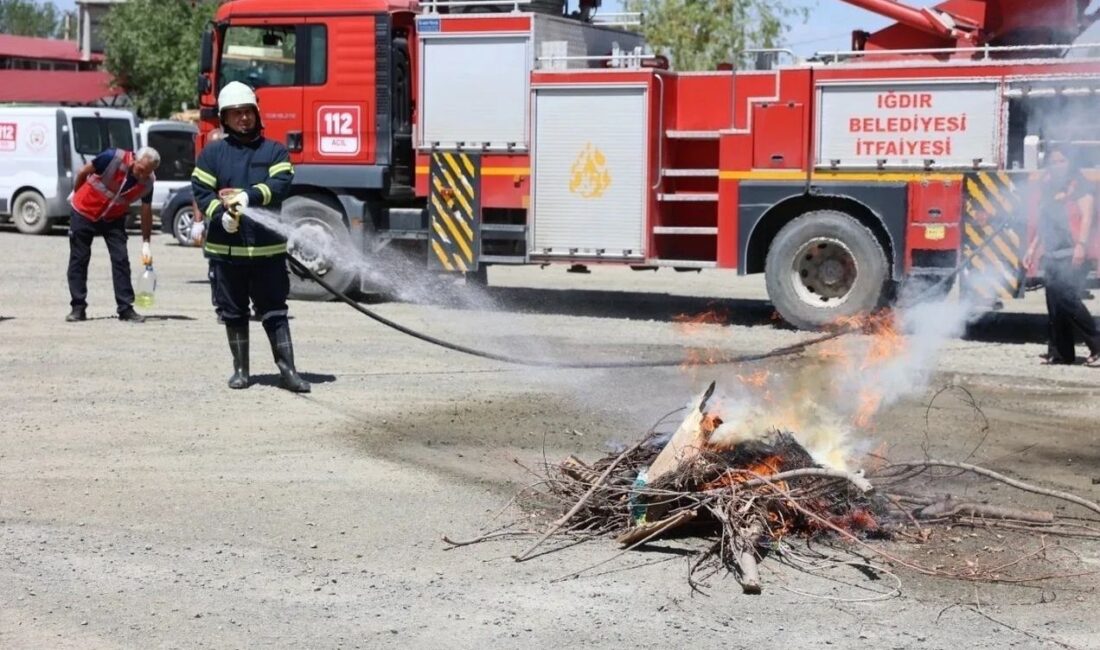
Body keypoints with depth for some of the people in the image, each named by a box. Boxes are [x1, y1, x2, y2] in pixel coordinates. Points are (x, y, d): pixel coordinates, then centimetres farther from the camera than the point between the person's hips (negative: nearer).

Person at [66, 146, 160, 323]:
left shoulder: (147, 182, -16)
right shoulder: (114, 158, -28)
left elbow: (146, 212, -4)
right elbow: (83, 172, -13)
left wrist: (145, 243, -7)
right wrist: (75, 194, 3)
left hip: (114, 219, 2)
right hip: (84, 212, -2)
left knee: (121, 260, -7)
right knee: (79, 260, 0)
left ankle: (126, 308, -4)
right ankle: (78, 307, 8)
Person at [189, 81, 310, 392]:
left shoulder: (274, 151, 7)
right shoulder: (212, 153, 7)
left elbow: (280, 184, -9)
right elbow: (201, 191, -2)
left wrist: (248, 196, -22)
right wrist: (221, 215, -19)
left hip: (268, 248, -1)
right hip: (226, 248, 1)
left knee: (275, 311, 1)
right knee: (233, 313, 10)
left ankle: (287, 370, 4)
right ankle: (240, 369, 21)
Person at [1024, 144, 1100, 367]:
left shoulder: (1079, 186, -1)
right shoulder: (1049, 189, 20)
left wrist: (1081, 245, -23)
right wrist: (1032, 249, 23)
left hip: (1072, 254, -7)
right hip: (1052, 255, 8)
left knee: (1067, 299, -18)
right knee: (1054, 303, 4)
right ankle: (1060, 352, 8)